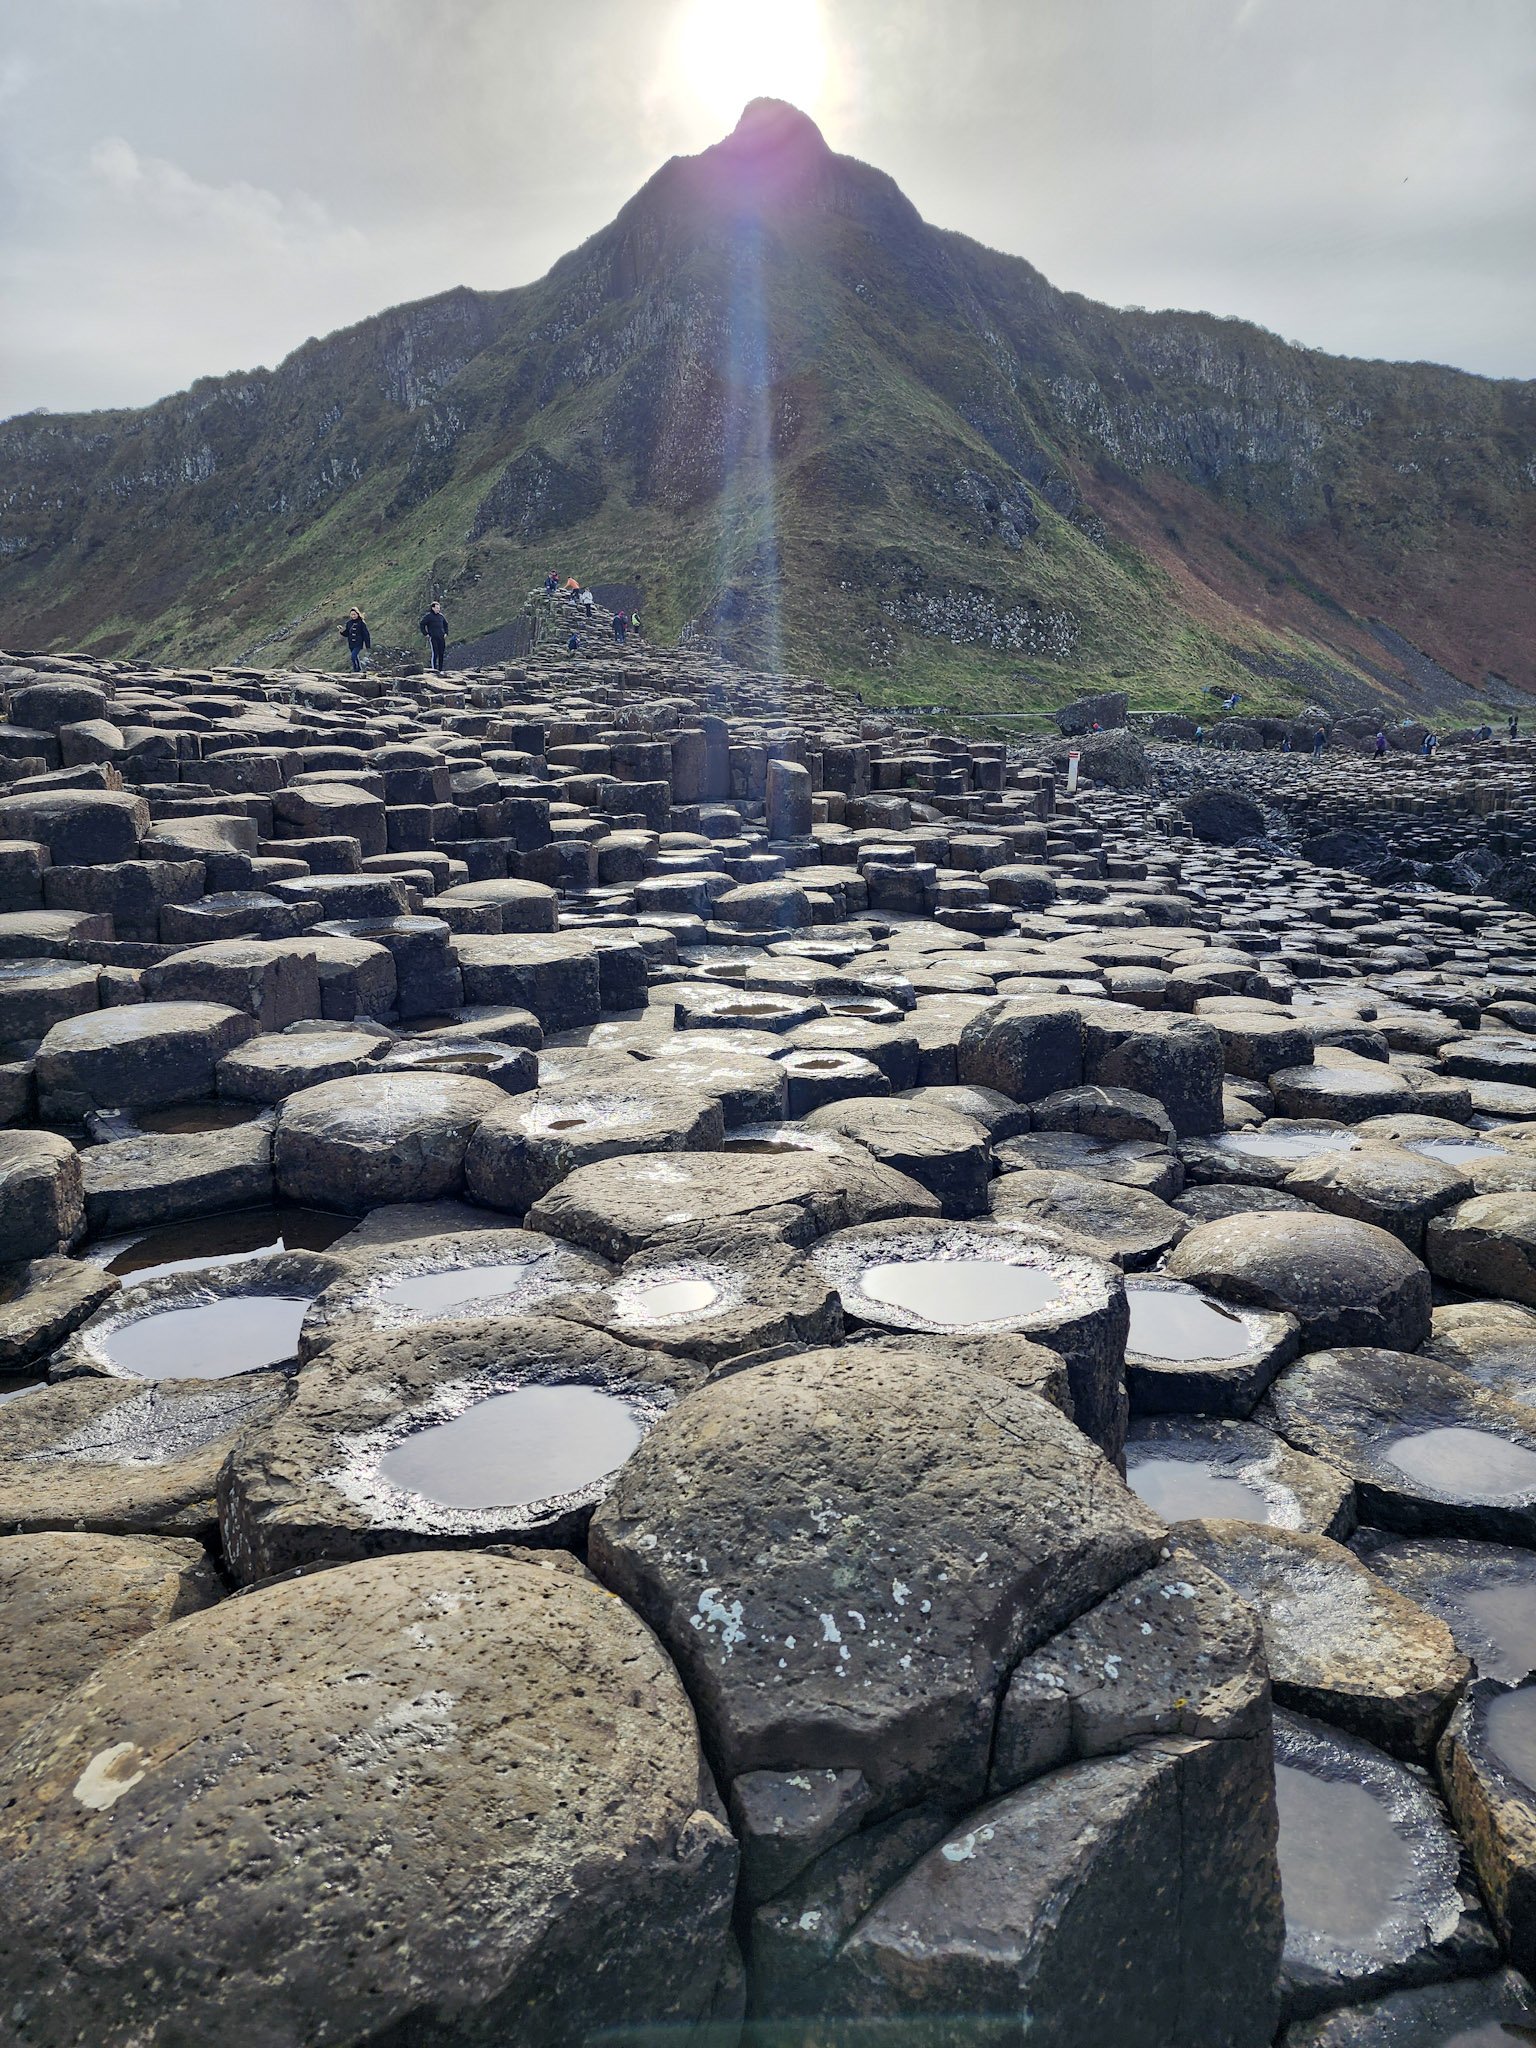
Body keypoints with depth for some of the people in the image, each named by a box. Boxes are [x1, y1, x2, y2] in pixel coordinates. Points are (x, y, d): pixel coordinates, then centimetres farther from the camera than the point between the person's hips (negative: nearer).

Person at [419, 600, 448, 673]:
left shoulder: (441, 615, 12)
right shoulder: (428, 616, -4)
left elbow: (445, 624, 27)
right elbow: (422, 625, -2)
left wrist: (446, 633, 16)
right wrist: (426, 634, -6)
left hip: (441, 637, 5)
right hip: (433, 638, -5)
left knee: (442, 654, 3)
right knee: (435, 653, -12)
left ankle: (440, 670, 10)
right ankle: (434, 670, -10)